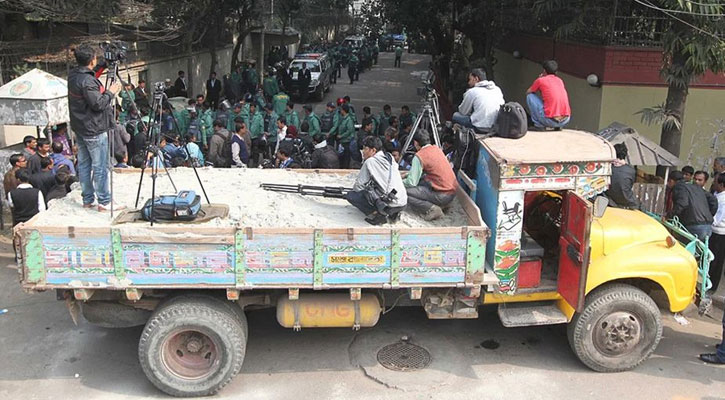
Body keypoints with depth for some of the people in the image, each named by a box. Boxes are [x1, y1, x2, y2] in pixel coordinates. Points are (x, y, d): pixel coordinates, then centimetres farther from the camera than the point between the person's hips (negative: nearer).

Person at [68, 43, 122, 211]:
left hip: (79, 128, 9)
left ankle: (87, 199, 20)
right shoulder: (87, 80, -21)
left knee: (84, 164, 13)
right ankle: (104, 202, 0)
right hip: (94, 130, -9)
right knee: (100, 166, -4)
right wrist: (110, 92, -10)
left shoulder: (72, 76, 8)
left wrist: (106, 92, 11)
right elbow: (98, 104, -22)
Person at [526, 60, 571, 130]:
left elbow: (528, 92, 20)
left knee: (530, 96, 10)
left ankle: (539, 124, 4)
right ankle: (558, 126, 16)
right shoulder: (560, 80, 18)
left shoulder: (540, 80, 2)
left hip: (550, 121, -6)